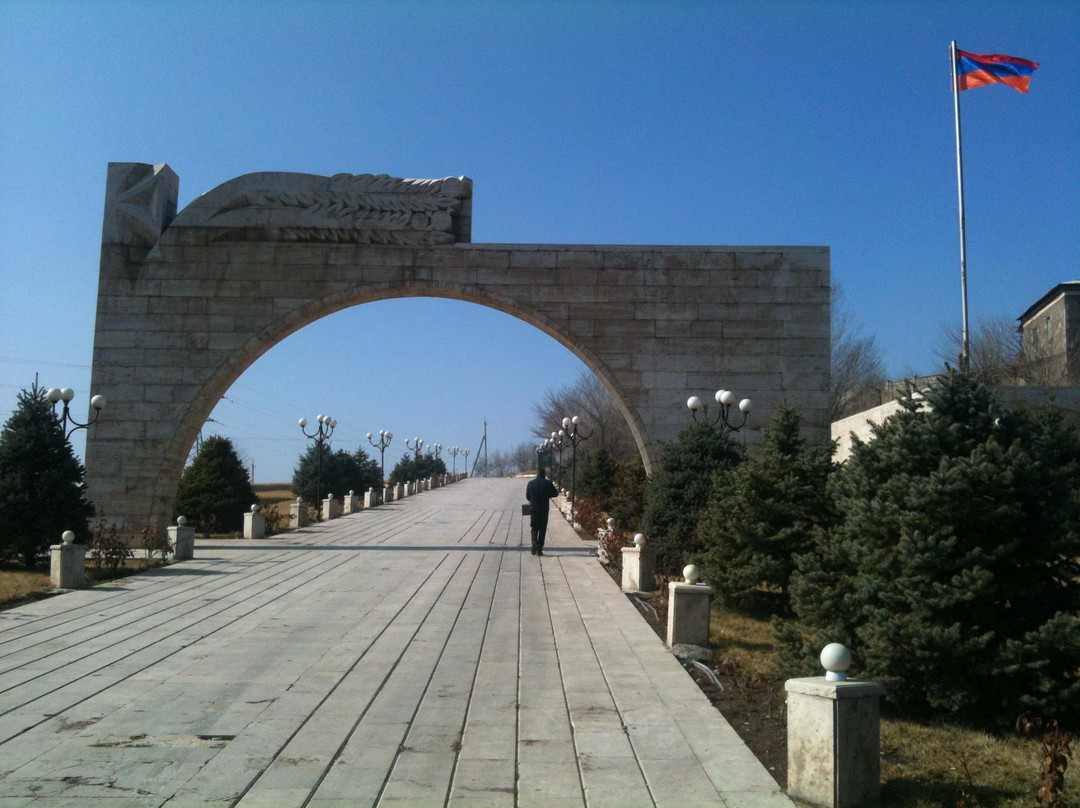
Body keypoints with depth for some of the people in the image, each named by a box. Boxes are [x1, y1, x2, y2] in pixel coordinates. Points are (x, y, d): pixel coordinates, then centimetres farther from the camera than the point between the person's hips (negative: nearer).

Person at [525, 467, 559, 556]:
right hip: (544, 509, -1)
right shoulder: (548, 483, -6)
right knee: (542, 529, 8)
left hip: (533, 509, 1)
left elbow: (527, 496, 5)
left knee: (534, 528, 15)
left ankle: (534, 542, -9)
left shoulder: (531, 483, -1)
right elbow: (555, 494, 3)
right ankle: (539, 549, 6)